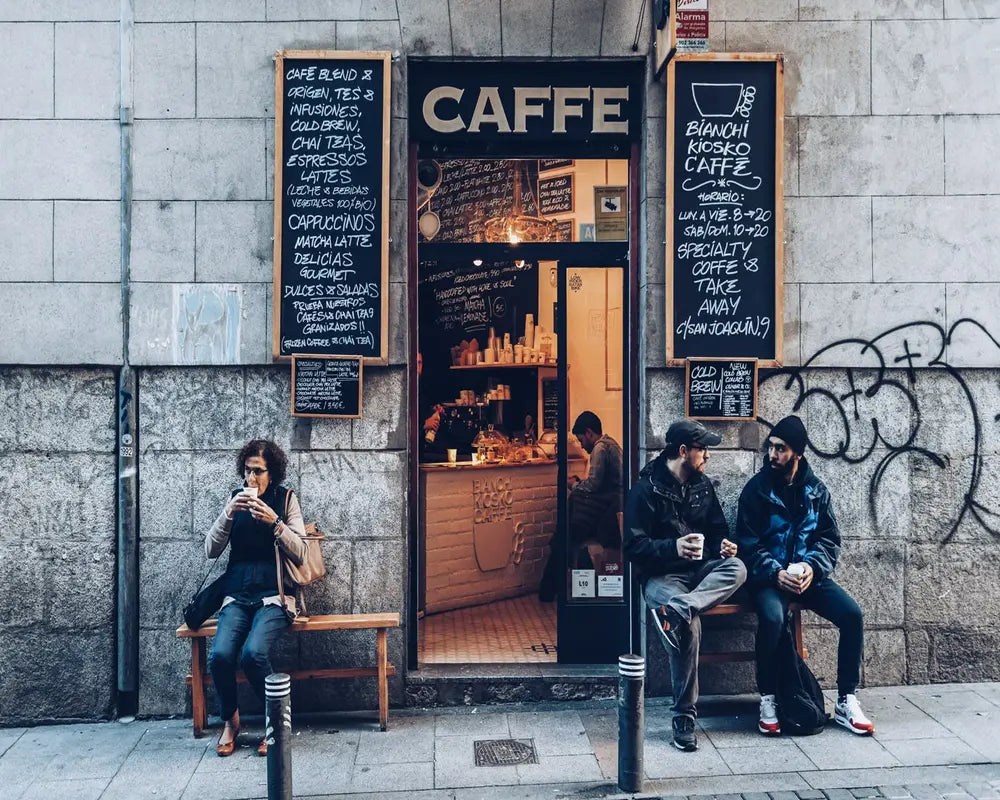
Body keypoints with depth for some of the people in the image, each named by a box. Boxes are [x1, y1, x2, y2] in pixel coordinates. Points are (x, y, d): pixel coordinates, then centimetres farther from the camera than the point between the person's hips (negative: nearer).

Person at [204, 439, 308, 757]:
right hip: (237, 596, 3)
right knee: (220, 655, -24)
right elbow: (211, 550, 4)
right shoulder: (236, 500, 11)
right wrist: (229, 513, -11)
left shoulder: (286, 499, 4)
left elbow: (300, 553, -2)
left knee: (253, 653, -29)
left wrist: (274, 522, -16)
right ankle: (230, 720, 4)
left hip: (274, 595, -3)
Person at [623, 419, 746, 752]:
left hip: (700, 569, 5)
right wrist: (673, 547, -26)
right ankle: (684, 716, -22)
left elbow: (717, 529, 21)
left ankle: (676, 608, -42)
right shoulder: (646, 489, -7)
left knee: (736, 568, -28)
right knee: (689, 624, -33)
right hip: (662, 575, -5)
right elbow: (633, 547, -10)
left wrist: (723, 544, -3)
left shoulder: (702, 485, 12)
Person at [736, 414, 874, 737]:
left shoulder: (817, 490, 7)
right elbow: (749, 543, -5)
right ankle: (767, 701, -15)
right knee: (772, 618, -33)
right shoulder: (757, 489, -3)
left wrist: (813, 567, -14)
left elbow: (831, 538, 6)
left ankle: (846, 702, -4)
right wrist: (776, 573, -21)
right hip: (770, 576, -3)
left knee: (853, 615, -18)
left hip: (810, 574, 4)